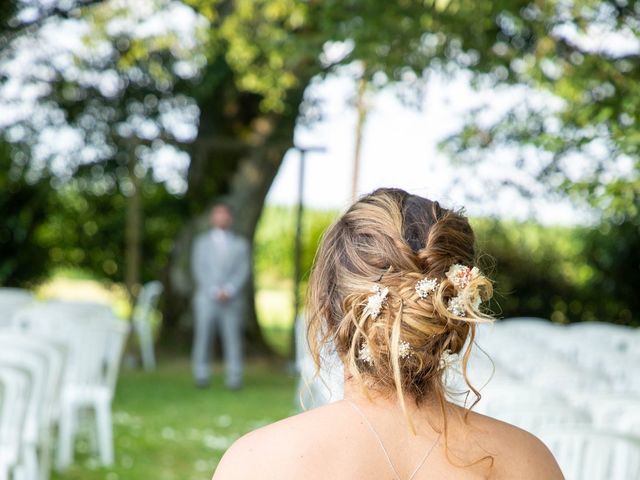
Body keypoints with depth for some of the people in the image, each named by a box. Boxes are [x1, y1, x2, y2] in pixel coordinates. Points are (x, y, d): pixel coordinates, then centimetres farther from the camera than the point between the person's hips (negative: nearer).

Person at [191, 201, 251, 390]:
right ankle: (201, 376, 2)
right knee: (203, 338, -4)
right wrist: (214, 290, -11)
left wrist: (229, 290, -12)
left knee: (232, 338, -6)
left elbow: (243, 270, 4)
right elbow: (199, 270, 3)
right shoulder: (201, 242, 13)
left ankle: (234, 378, -6)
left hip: (232, 300, 0)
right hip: (206, 299, 0)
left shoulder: (241, 243, 14)